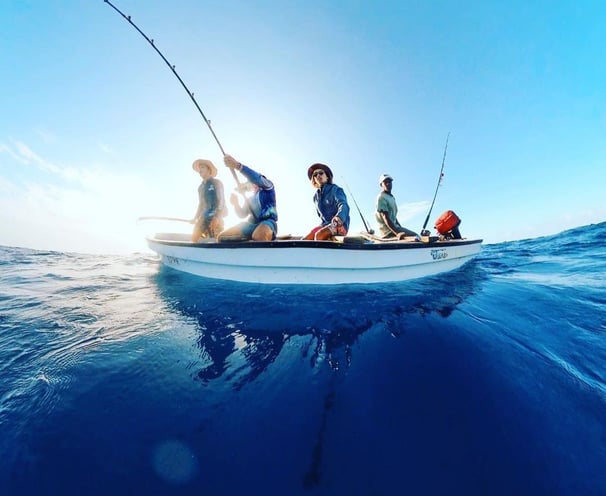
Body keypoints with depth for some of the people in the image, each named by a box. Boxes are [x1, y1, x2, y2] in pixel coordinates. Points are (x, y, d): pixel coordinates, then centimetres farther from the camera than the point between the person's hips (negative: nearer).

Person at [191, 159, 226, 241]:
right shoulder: (200, 187, 21)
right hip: (203, 216, 7)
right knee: (194, 239, -1)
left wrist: (217, 217, -20)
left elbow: (222, 201, -8)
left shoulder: (216, 183, 1)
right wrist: (195, 218, 16)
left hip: (215, 216, -7)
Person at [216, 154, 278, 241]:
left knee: (259, 236, -44)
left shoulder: (268, 187, 9)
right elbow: (242, 215, 27)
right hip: (251, 224, 8)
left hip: (267, 221, -7)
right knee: (221, 237, -7)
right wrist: (236, 204, 5)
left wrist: (238, 165, -28)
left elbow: (257, 179, -14)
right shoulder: (249, 198, 30)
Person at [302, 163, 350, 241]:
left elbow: (343, 205, -21)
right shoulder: (316, 197, 15)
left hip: (340, 224, -5)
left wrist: (339, 217, -43)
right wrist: (323, 224, 8)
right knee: (305, 239, -18)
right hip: (324, 225, 6)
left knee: (319, 235, -33)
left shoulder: (335, 189, -3)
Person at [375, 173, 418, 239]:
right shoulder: (381, 198, -13)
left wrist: (401, 228, 18)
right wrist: (397, 233, -33)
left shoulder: (392, 198, 19)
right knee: (415, 236, -17)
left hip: (394, 227, 11)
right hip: (388, 231, -10)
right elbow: (385, 218, -23)